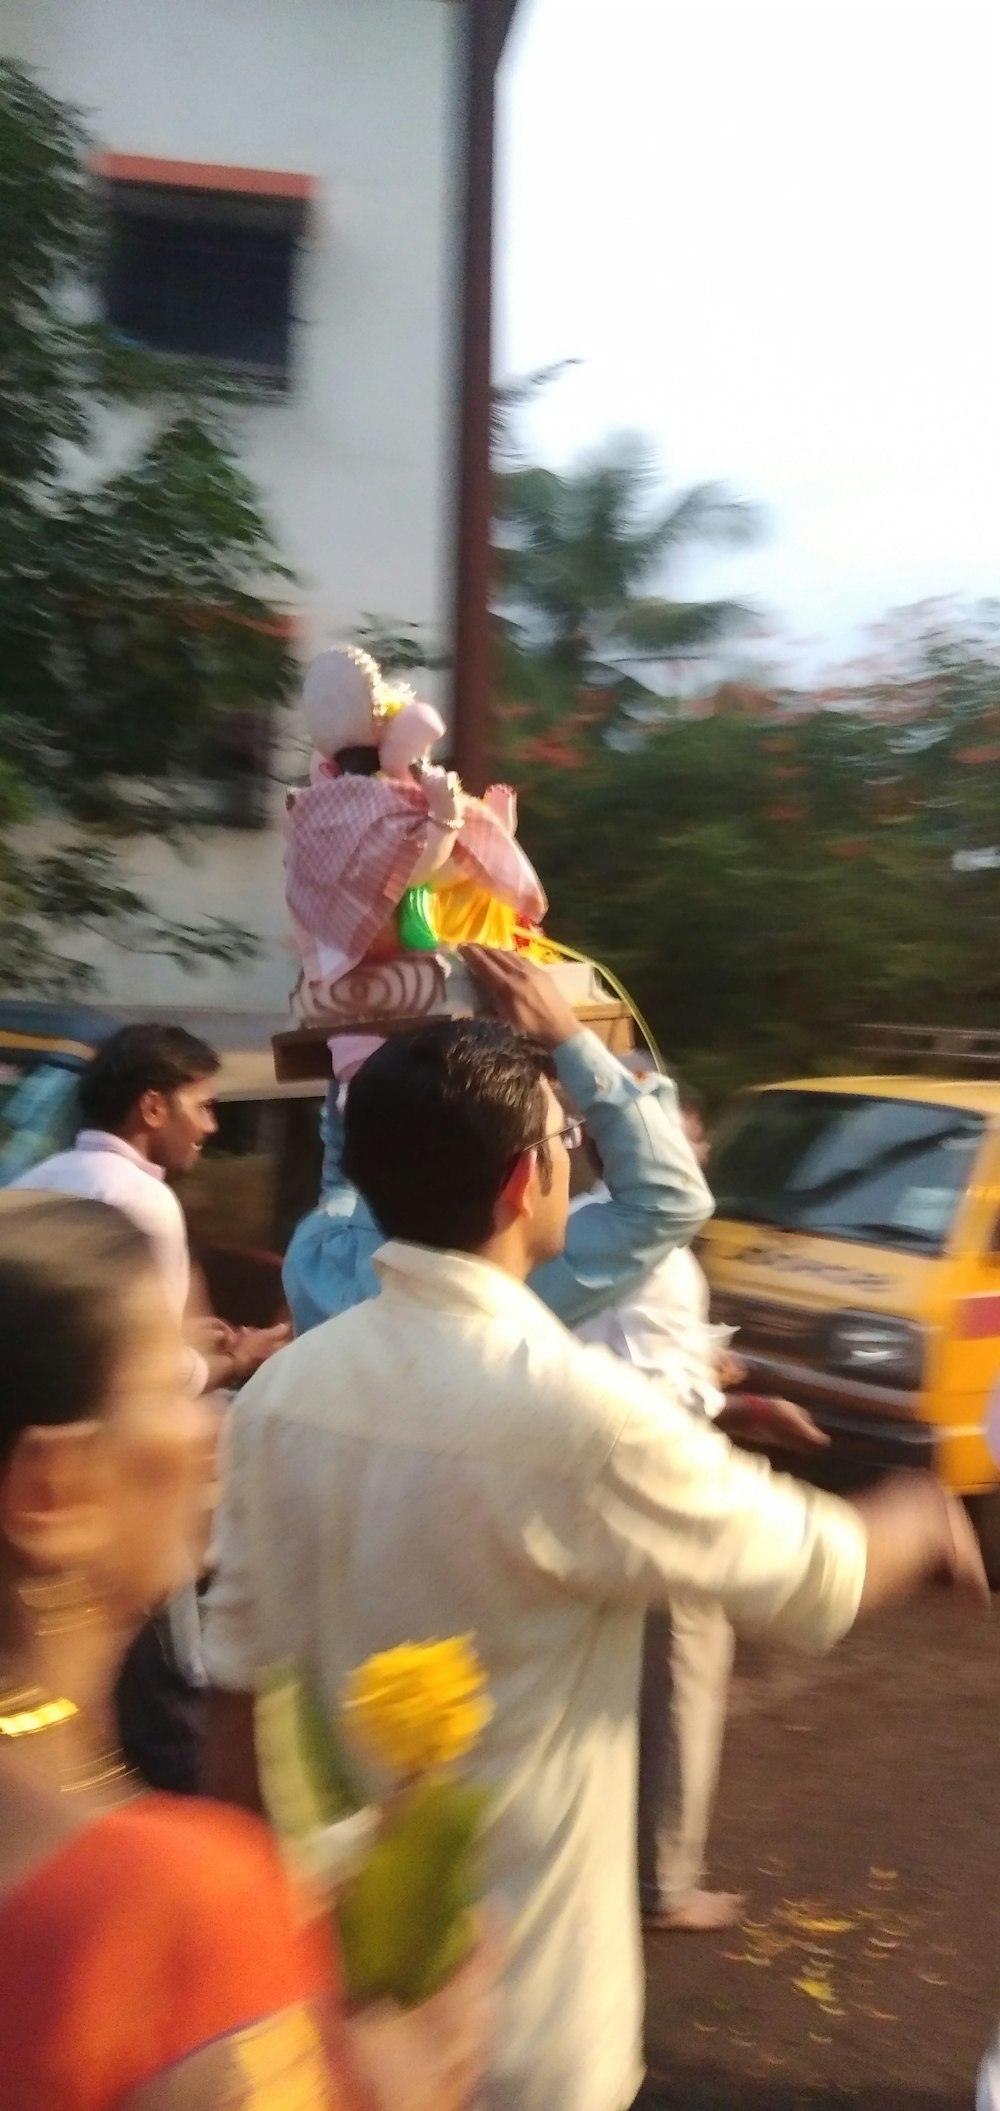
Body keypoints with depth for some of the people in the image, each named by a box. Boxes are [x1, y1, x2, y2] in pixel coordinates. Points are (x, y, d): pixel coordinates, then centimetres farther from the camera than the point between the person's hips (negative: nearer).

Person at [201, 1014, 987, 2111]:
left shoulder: (282, 1389, -9)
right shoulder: (577, 1413, -27)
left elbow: (238, 1674, 0)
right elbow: (819, 1575, -13)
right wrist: (926, 1519, 9)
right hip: (513, 2010, -5)